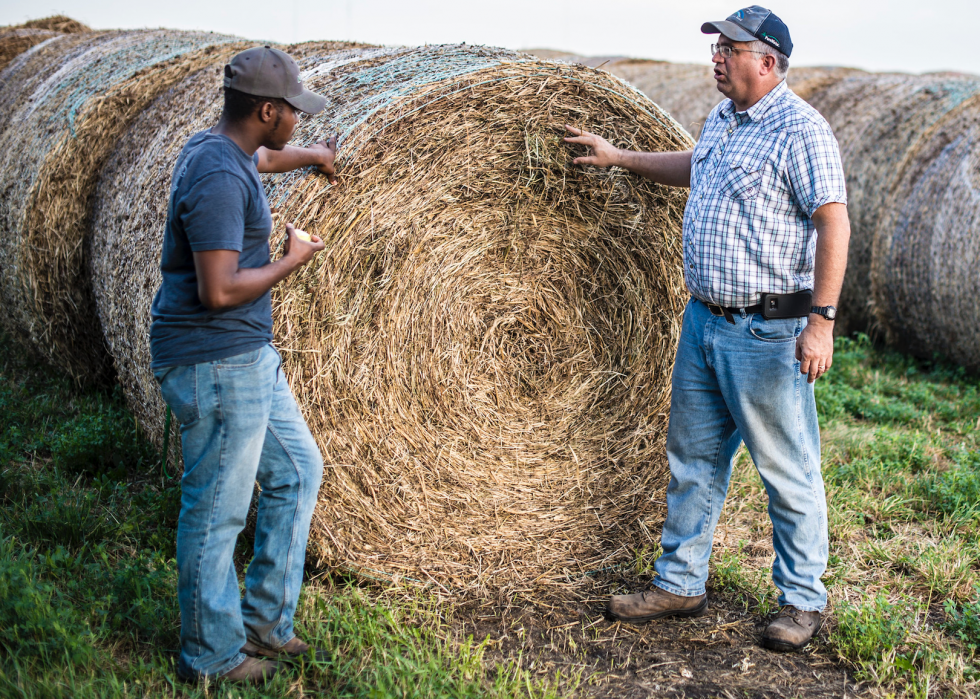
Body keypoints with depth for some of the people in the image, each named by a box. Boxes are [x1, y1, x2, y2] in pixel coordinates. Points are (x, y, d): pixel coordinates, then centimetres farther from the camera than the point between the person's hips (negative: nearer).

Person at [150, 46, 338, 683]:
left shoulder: (221, 148, 9)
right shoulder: (219, 178, -23)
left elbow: (264, 160, 35)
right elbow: (219, 291, -27)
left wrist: (315, 156, 51)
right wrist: (293, 260, -12)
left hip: (250, 356, 11)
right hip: (215, 365, -11)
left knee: (297, 470, 17)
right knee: (217, 510, 2)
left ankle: (265, 623, 27)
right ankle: (212, 654, 19)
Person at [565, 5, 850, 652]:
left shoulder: (799, 130, -14)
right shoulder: (722, 120, 13)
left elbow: (833, 222, -19)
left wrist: (821, 320, -26)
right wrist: (620, 157, 30)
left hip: (768, 330, -9)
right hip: (704, 319, 9)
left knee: (788, 469, 2)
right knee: (694, 458, 14)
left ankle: (804, 600, 17)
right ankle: (681, 584, 26)